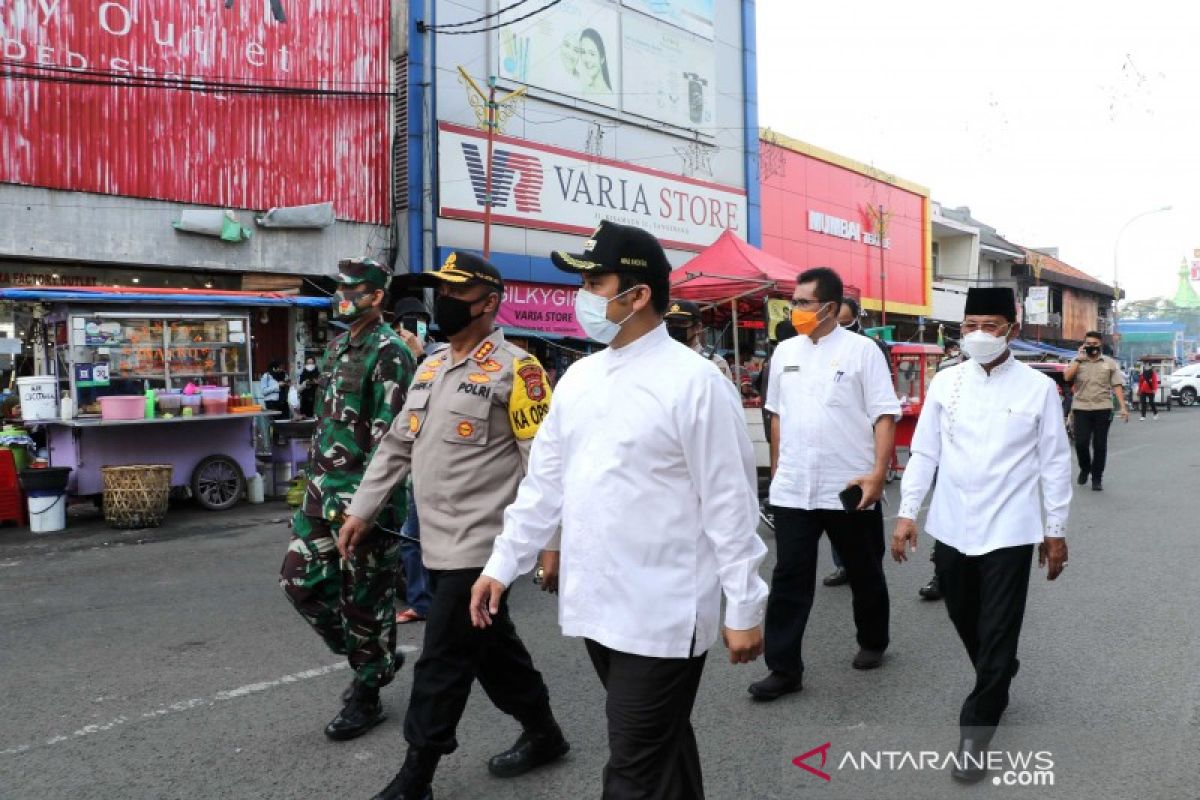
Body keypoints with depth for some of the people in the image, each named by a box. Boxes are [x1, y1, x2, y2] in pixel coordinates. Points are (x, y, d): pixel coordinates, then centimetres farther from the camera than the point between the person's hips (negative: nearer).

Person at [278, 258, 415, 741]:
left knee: (364, 597, 2)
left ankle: (366, 696, 20)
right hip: (323, 489, 9)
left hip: (361, 494, -9)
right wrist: (314, 478, 21)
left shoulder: (389, 353, -14)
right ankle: (376, 658, 28)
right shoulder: (336, 347, 14)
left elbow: (388, 434, -19)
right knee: (300, 579, 12)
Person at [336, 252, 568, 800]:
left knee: (443, 662, 0)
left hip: (481, 545, -8)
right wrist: (361, 511, 15)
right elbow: (396, 446, 17)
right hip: (440, 544, 8)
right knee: (492, 648, 18)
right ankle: (543, 734, 36)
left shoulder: (514, 369, -12)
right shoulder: (429, 367, 13)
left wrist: (552, 542, -18)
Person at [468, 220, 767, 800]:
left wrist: (744, 608, -9)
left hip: (661, 617, -6)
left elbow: (730, 504, -11)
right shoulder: (580, 376, 7)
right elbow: (545, 479, 12)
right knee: (662, 748, 21)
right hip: (594, 605, 6)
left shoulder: (695, 382, -13)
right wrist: (502, 563, 12)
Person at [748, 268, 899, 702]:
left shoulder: (861, 350, -7)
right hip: (793, 489, 4)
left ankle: (873, 643, 37)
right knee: (789, 578, 3)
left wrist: (878, 473, -19)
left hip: (849, 488, -3)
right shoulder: (785, 352, 8)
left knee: (864, 573, 15)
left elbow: (884, 415, -10)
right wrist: (777, 468, 16)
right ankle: (784, 669, 10)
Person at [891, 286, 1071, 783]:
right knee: (965, 621, 18)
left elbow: (1055, 463, 0)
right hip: (951, 527, 3)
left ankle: (977, 726, 16)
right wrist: (907, 512, -1)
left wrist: (1056, 530, 2)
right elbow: (923, 452, 4)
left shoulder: (1038, 388, -4)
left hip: (1009, 530, -3)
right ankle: (998, 681, 45)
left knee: (997, 632, 2)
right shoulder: (945, 382, 1)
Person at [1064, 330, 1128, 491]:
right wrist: (1079, 358, -7)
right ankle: (1085, 468, 22)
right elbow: (1067, 377, -9)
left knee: (1100, 445, 1)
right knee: (1081, 443, -6)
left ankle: (1097, 478, 13)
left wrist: (1123, 407, -5)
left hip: (1103, 409, 0)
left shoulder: (1110, 363, 9)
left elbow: (1117, 385, 4)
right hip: (1081, 408, 0)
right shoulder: (1077, 362, 9)